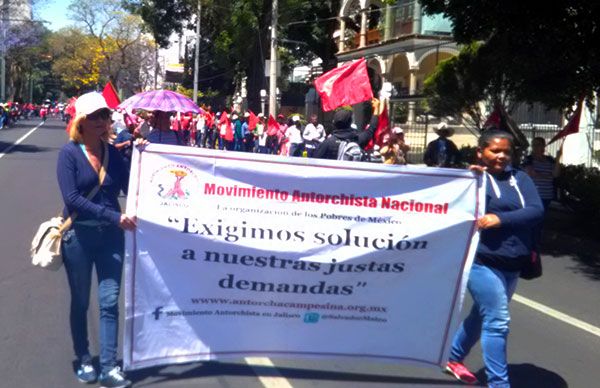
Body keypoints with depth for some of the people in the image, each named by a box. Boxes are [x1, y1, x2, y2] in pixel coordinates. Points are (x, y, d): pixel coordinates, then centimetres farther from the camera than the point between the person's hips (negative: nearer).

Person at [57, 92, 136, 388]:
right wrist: (114, 216, -25)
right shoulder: (70, 152, -7)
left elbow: (131, 189, -2)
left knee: (109, 302, -2)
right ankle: (84, 361, 27)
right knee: (80, 302, 11)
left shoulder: (113, 152, 4)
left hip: (111, 235, 2)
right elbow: (72, 198, -18)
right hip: (78, 235, -2)